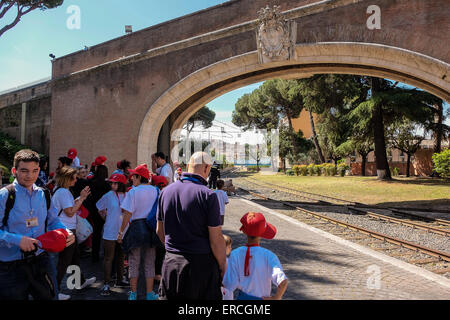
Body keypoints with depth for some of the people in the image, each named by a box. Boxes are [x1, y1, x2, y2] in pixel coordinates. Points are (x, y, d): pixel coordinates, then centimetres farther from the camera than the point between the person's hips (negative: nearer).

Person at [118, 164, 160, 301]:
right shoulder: (155, 190, 0)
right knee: (150, 263, 13)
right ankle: (150, 294, 19)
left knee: (134, 262, 11)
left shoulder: (133, 192, -11)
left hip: (137, 227, -3)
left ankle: (133, 294, 21)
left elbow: (128, 214, -12)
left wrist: (121, 232, -4)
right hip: (152, 228, 4)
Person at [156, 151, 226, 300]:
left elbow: (159, 230, 11)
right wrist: (223, 266, -2)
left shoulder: (166, 191, 1)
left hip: (170, 262, 5)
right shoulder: (207, 195, -16)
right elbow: (216, 238, -15)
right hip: (201, 264, -4)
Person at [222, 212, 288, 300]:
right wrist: (276, 298, -10)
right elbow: (283, 281, -25)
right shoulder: (268, 256, -16)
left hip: (242, 297, 1)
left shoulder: (235, 254, -11)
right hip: (262, 298, -1)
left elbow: (230, 286, -8)